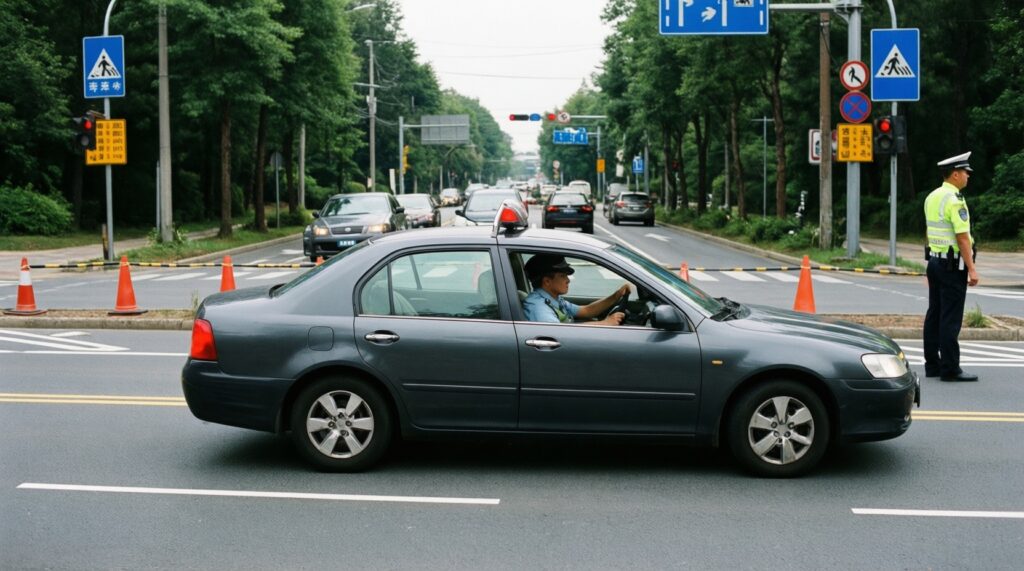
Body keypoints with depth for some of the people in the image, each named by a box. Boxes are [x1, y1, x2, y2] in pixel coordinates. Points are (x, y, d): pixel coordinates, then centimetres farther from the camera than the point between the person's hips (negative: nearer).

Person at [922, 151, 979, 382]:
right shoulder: (955, 200, -16)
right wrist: (971, 269, -18)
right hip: (953, 264, -9)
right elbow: (962, 237, -20)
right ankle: (950, 369, -5)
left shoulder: (932, 197, 12)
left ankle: (932, 364, 16)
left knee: (934, 314, 11)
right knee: (951, 319, -6)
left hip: (934, 260, 9)